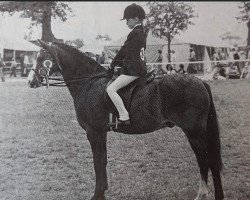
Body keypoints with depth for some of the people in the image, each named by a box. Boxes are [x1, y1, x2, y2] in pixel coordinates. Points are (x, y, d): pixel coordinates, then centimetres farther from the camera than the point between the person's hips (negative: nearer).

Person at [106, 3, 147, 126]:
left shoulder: (134, 33, -14)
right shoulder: (142, 32, 15)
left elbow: (123, 51, -10)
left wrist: (112, 66, -1)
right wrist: (119, 63, 17)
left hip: (133, 70, -11)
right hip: (140, 68, 11)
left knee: (111, 89, -17)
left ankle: (124, 118, -20)